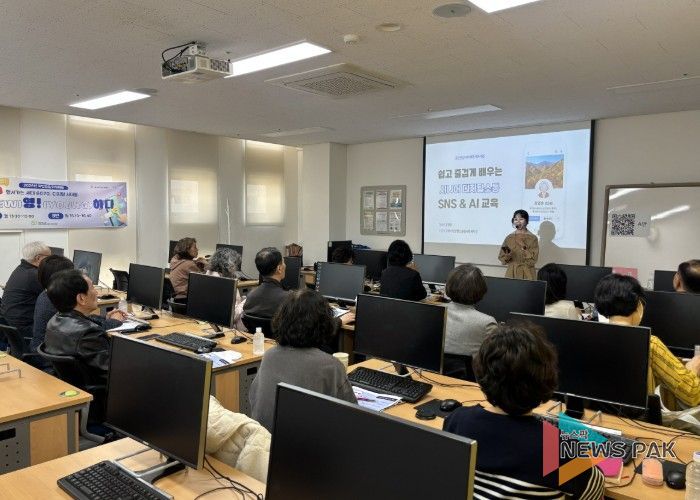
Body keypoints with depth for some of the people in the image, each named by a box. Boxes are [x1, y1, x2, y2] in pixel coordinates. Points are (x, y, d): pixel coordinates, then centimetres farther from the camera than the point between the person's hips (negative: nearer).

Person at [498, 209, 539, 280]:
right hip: (511, 272, 2)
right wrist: (507, 254, -16)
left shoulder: (532, 238, -3)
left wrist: (524, 249, -20)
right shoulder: (509, 237, 5)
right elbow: (501, 257, 4)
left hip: (526, 273, -2)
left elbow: (533, 258, -8)